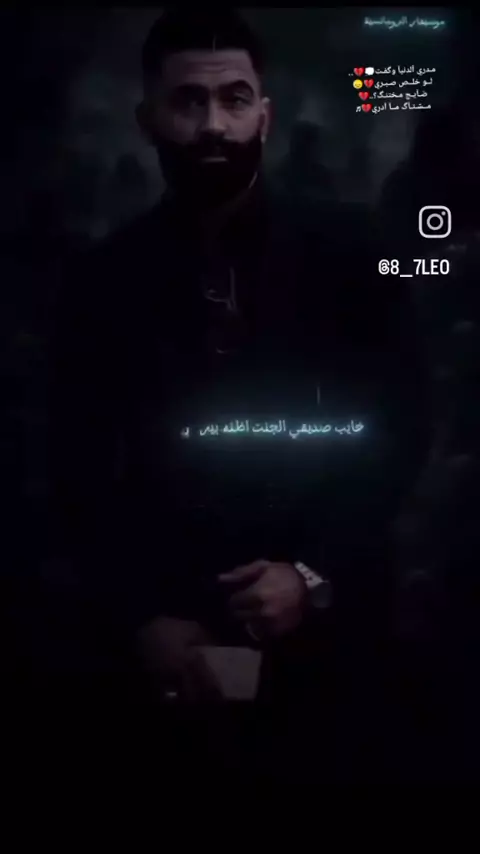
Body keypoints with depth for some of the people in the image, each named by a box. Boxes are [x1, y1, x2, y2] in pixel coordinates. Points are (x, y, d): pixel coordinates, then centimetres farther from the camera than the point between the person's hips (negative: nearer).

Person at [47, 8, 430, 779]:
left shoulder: (346, 268, -4)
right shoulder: (101, 284, -3)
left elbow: (399, 436, -2)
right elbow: (78, 474, 0)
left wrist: (318, 575, -13)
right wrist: (140, 616, -9)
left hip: (325, 628, 0)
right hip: (168, 636, 0)